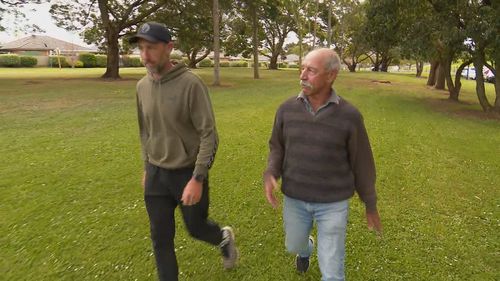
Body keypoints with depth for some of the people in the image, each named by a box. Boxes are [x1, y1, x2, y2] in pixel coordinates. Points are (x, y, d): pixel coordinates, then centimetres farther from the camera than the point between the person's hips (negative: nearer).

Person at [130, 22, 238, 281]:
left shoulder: (191, 84, -19)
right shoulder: (142, 86, 0)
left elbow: (209, 135, -19)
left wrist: (197, 179, -22)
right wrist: (147, 167, 16)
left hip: (188, 173, -5)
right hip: (156, 174, 5)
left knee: (196, 228, 15)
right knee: (161, 238, 11)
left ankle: (224, 238, 48)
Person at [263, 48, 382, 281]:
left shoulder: (349, 116, -15)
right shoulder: (287, 109, -8)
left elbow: (362, 163, -5)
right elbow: (278, 147, 4)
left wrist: (371, 205, 5)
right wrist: (270, 175, -16)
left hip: (332, 202, -3)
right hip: (295, 197, 3)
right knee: (294, 245, 27)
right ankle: (306, 247, 65)